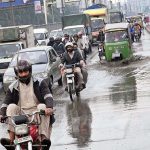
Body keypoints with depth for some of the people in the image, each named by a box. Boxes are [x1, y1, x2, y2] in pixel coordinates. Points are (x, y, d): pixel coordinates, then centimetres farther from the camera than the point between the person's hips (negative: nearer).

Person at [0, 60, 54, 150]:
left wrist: (49, 107, -31)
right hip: (20, 114, 2)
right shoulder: (13, 87, 8)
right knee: (11, 107, -24)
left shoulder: (39, 83, 4)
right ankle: (11, 139, -33)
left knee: (42, 107, -31)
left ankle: (44, 137, -43)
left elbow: (48, 96, -10)